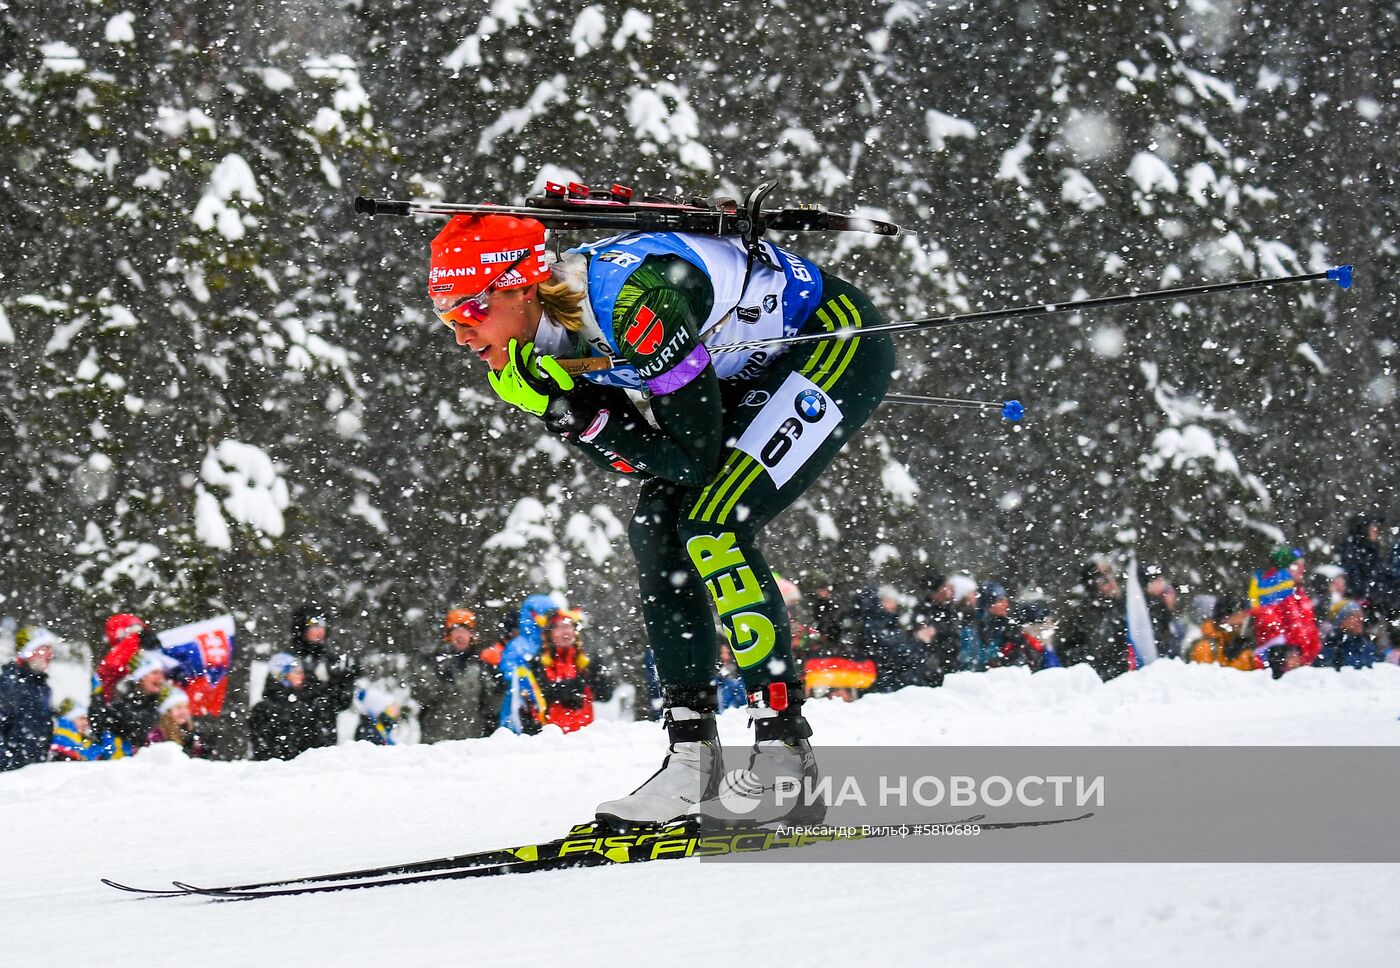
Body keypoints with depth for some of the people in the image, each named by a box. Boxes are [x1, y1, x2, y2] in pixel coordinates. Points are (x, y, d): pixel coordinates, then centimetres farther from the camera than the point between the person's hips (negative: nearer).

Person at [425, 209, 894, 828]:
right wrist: (548, 403, -18)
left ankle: (785, 757, -17)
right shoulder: (552, 326, -6)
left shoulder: (636, 300, -33)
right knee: (656, 529, 0)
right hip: (760, 372, 9)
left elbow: (694, 457, -28)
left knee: (710, 528, -20)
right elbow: (637, 460, -3)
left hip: (842, 342, -9)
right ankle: (692, 760, 2)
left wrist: (572, 412, -30)